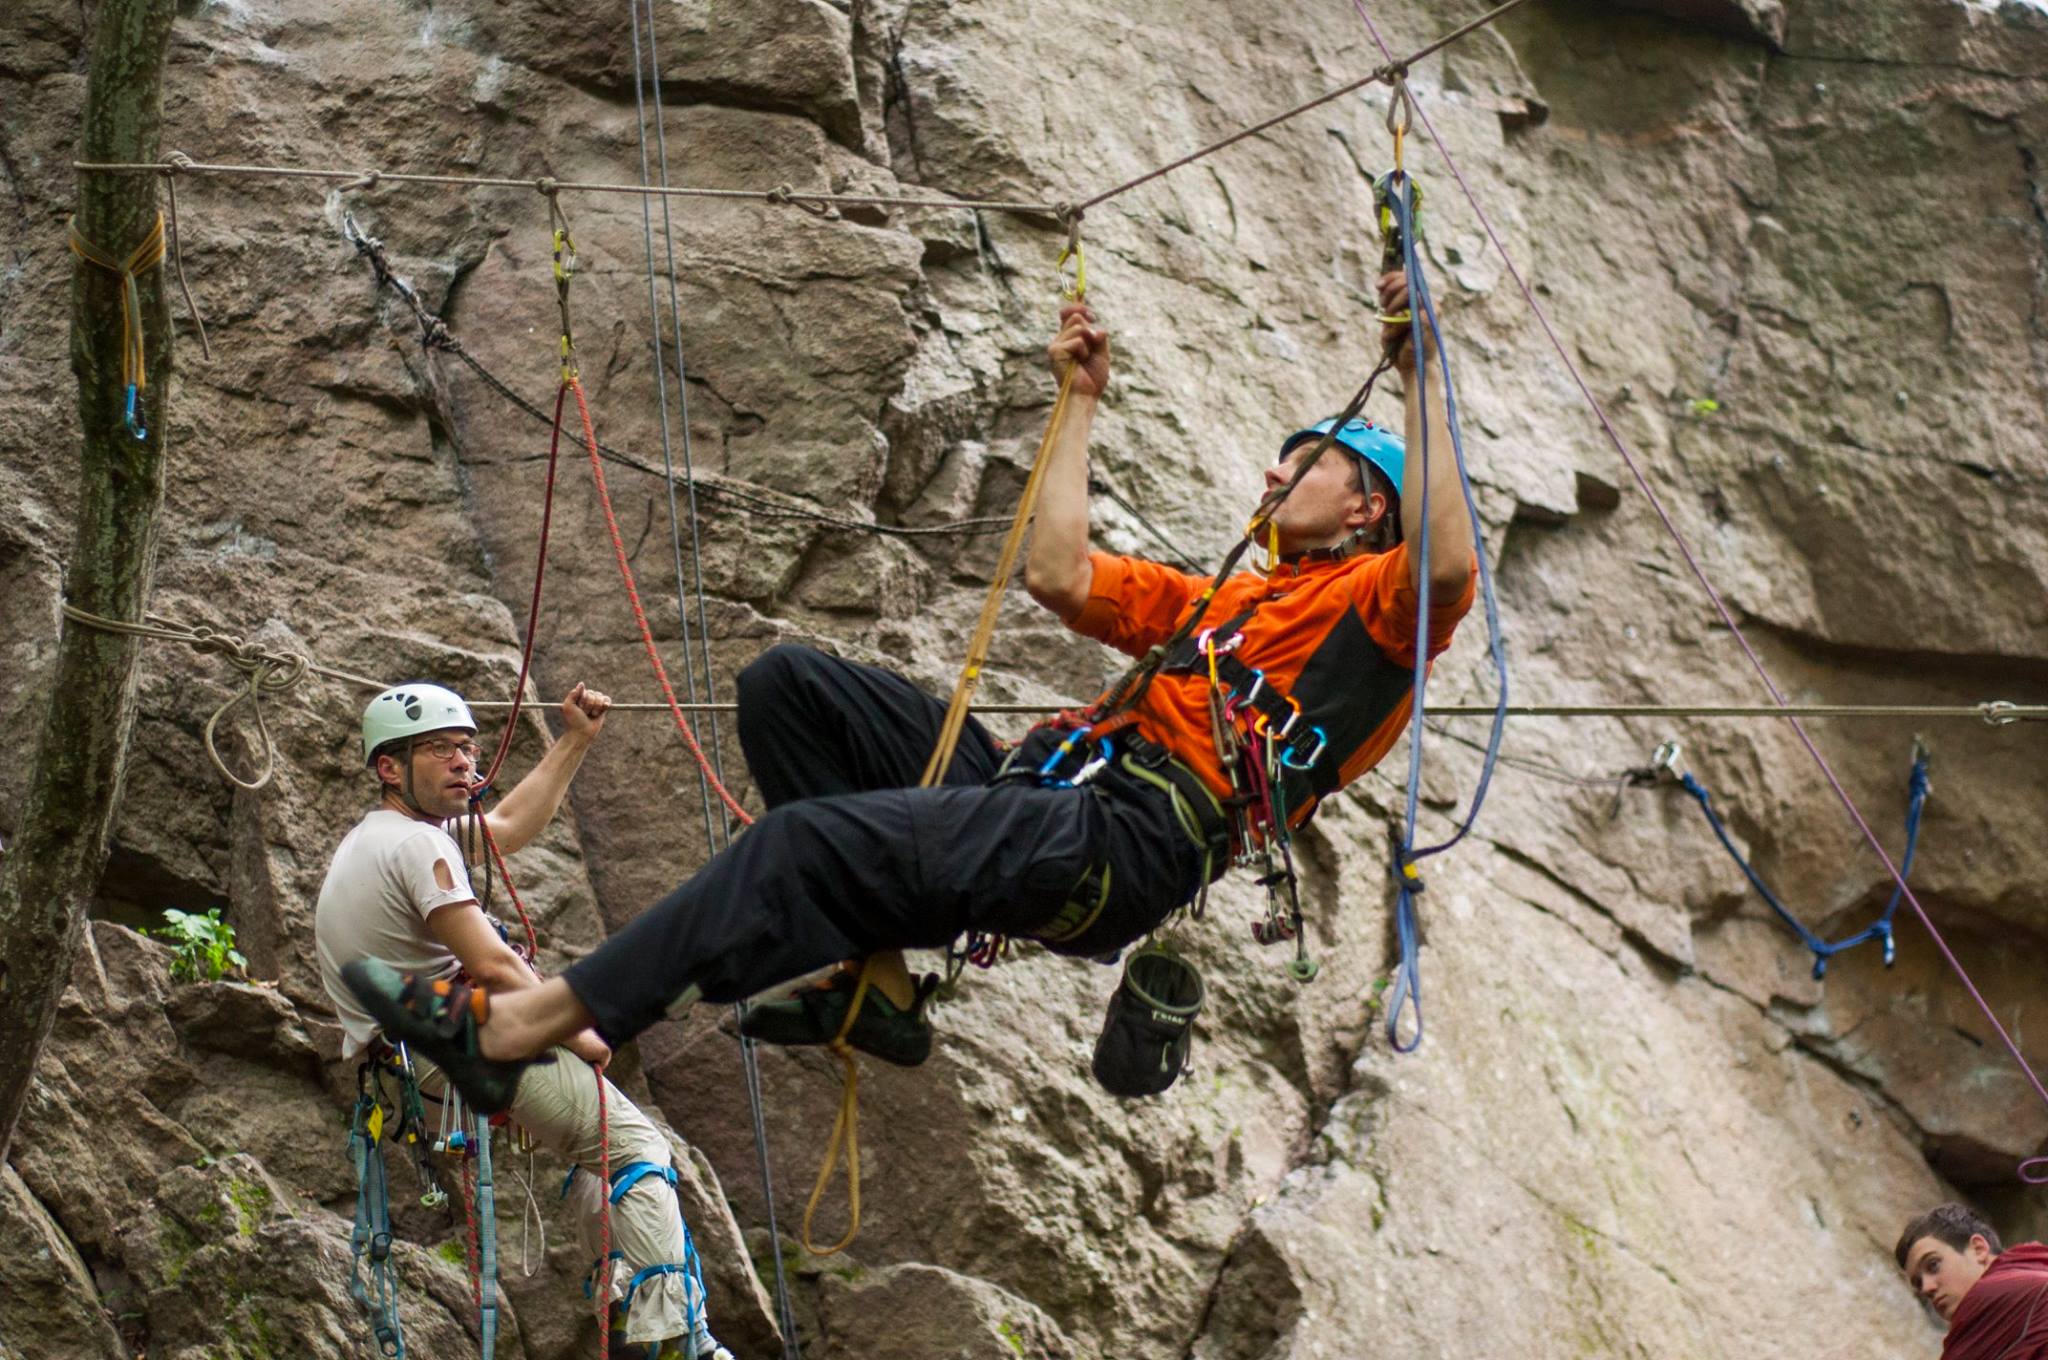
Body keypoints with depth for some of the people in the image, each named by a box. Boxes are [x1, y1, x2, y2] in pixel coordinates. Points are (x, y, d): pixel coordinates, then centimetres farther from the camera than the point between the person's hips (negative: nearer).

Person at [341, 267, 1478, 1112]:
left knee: (813, 838, -26)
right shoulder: (1223, 600, 36)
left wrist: (1419, 375, -14)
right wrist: (1082, 398, 39)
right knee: (787, 685, -3)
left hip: (1131, 838, -9)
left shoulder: (1369, 600, 10)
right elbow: (1058, 574, 34)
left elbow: (1447, 568, -15)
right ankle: (878, 980, -10)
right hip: (1055, 781, 9)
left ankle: (504, 1032, -28)